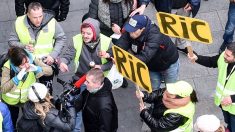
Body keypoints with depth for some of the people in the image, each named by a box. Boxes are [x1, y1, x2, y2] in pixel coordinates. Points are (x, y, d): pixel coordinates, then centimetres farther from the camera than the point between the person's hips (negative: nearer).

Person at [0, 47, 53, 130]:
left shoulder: (33, 60, -24)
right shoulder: (8, 67, -30)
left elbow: (50, 71, -17)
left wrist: (37, 69, -36)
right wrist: (17, 78, -44)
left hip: (28, 98, 2)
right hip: (11, 101, -2)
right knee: (12, 123, 18)